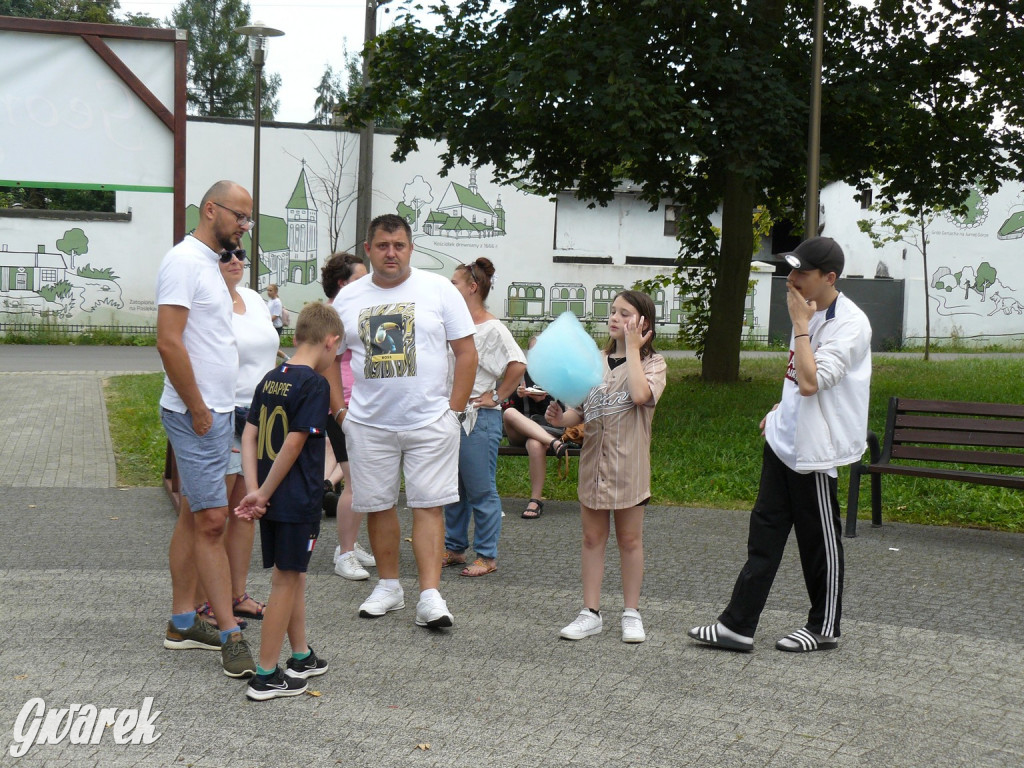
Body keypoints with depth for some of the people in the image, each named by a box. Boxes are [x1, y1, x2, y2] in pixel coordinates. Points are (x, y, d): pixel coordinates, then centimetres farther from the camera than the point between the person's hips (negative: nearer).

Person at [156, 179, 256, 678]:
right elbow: (169, 342, -21)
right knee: (212, 520, -8)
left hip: (216, 411, 10)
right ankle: (230, 636, -6)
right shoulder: (184, 261, -13)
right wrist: (198, 409, -18)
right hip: (197, 413, -10)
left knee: (194, 516, 13)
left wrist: (216, 408, 16)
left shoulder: (209, 264, 17)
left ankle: (182, 623, 21)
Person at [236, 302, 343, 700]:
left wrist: (254, 489, -3)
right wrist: (263, 494, -13)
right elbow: (294, 444, -19)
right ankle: (265, 676, 5)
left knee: (293, 575, 20)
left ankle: (301, 656, 34)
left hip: (272, 501, 8)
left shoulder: (271, 379, 8)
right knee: (286, 580, 0)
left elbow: (249, 435, 3)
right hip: (298, 501, -8)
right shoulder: (315, 384, -14)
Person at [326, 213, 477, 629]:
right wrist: (340, 411, 4)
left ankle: (430, 596, -4)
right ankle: (388, 586, 23)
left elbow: (466, 353, 0)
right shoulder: (348, 298, 6)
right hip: (368, 424, 2)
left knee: (429, 505, -4)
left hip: (430, 422, -2)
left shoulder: (439, 290, 0)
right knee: (378, 505, 8)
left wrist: (454, 410, -5)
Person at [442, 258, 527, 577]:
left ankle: (486, 556, 8)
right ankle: (455, 548, 26)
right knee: (452, 489, 14)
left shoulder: (492, 329, -12)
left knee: (481, 491, -1)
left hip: (479, 419, -8)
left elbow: (518, 364, -25)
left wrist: (496, 397, -17)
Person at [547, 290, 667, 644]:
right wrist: (562, 418, -12)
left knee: (629, 538, 5)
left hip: (629, 462, -4)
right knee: (592, 537, 7)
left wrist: (632, 349, -16)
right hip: (593, 458, 4)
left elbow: (641, 394, -24)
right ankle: (591, 612, 13)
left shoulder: (652, 363, -2)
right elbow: (581, 410, 10)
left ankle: (632, 613, 16)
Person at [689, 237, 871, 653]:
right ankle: (738, 625, 11)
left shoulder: (849, 323, -19)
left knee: (820, 543, 5)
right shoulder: (809, 311, 9)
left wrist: (800, 325, -22)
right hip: (784, 439, 9)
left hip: (815, 450, -9)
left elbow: (810, 381, -29)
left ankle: (825, 628, 22)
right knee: (764, 533, 8)